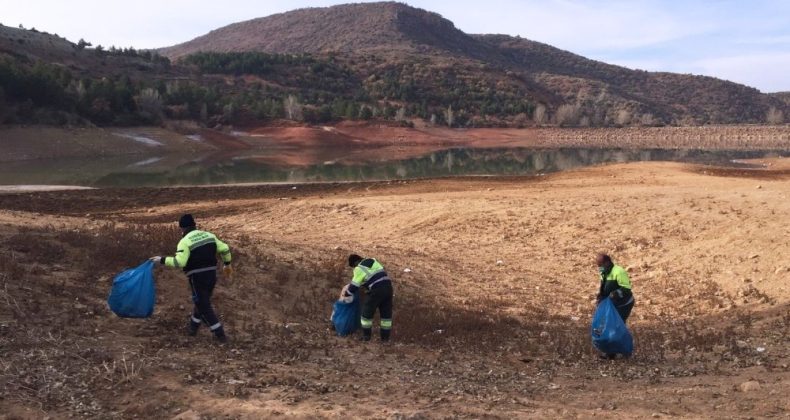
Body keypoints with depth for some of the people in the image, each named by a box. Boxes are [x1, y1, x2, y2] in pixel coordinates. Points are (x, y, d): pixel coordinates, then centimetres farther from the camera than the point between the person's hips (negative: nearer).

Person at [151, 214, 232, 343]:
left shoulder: (185, 241, -10)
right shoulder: (209, 235, 9)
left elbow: (179, 262, -21)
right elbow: (224, 249, 9)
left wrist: (162, 260, -11)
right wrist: (227, 265, 22)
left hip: (197, 278, -6)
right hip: (211, 275, 6)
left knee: (204, 307, 3)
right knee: (201, 302, 24)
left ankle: (220, 334, 1)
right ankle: (193, 327, 38)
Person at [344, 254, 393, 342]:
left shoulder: (359, 269, -2)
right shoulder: (372, 261, 19)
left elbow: (354, 286, -1)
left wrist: (347, 294, 17)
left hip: (377, 290, -7)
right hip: (388, 286, 7)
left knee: (367, 311, 11)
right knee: (386, 312, 16)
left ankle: (366, 335, 20)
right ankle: (385, 336, 23)